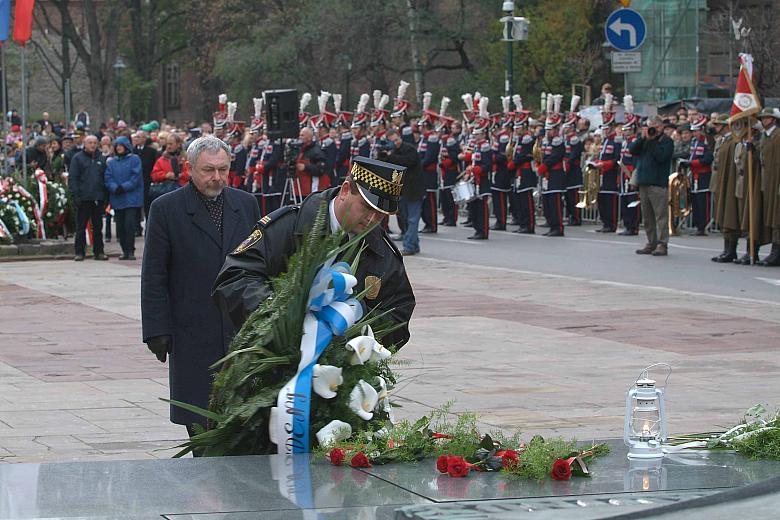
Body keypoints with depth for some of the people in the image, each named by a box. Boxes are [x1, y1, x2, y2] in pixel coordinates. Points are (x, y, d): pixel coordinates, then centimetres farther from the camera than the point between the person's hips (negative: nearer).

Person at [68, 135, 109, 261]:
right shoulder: (77, 158, 1)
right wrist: (75, 195, -12)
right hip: (83, 198, -3)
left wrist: (106, 196, 8)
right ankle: (79, 252, 5)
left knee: (98, 227, 7)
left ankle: (99, 251, 12)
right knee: (81, 227, 1)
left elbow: (106, 178, 15)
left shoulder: (101, 159, 12)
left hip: (98, 198, 3)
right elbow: (72, 178, -3)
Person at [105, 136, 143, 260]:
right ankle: (125, 251, 11)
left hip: (132, 199, -4)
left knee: (129, 224, -12)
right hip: (117, 200, 4)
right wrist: (115, 188, -14)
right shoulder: (112, 162, 13)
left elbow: (136, 177, -8)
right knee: (120, 227, 4)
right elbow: (108, 179, 5)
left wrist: (124, 187, -16)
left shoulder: (134, 159, 1)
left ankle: (130, 251, -8)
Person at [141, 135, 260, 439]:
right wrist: (157, 331, -7)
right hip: (193, 333, -3)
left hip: (244, 331, 3)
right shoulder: (166, 209, -1)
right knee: (200, 423, 1)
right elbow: (154, 277, -1)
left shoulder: (246, 204, 10)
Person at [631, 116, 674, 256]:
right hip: (644, 182, 7)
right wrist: (642, 138, -7)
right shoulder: (644, 140, 17)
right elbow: (632, 150, 4)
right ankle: (651, 243, 17)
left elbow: (661, 156, -16)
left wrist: (651, 140, -13)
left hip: (658, 183, -7)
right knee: (647, 217, 10)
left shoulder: (666, 141, -1)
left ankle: (662, 244, -9)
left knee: (661, 215, -8)